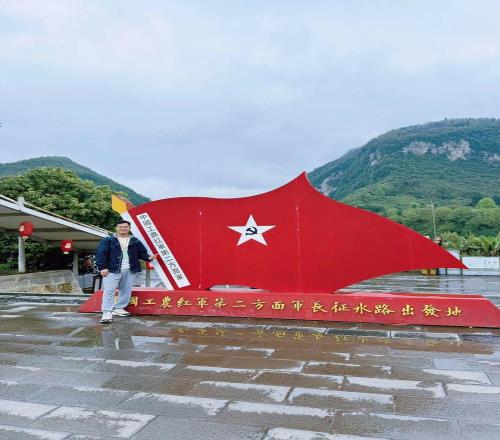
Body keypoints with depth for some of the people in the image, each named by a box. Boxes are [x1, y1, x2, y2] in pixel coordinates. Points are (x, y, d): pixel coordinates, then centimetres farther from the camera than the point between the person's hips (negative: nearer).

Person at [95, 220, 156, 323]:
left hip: (130, 271, 4)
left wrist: (148, 257, -9)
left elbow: (141, 253, 13)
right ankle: (107, 313, -6)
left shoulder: (135, 241, 11)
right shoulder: (108, 240, 0)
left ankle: (119, 309, 25)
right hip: (113, 270, -3)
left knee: (126, 291, 10)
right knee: (109, 291, -9)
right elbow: (100, 253, -5)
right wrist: (102, 267, -14)